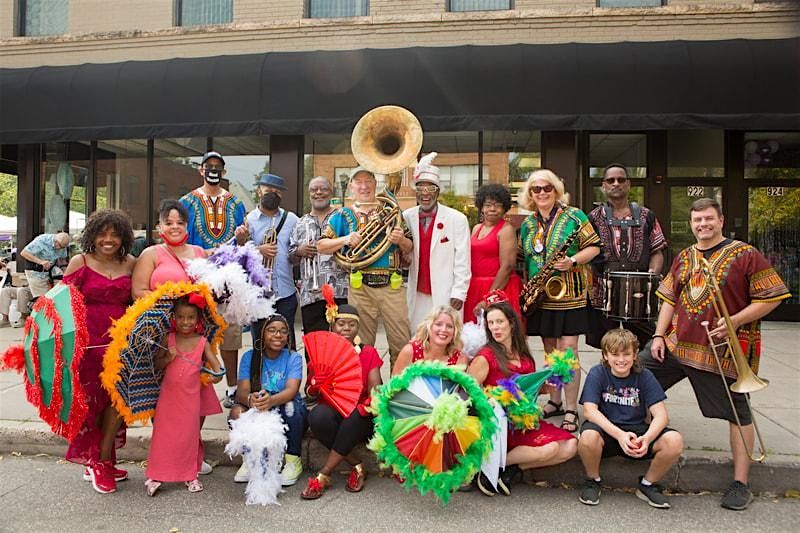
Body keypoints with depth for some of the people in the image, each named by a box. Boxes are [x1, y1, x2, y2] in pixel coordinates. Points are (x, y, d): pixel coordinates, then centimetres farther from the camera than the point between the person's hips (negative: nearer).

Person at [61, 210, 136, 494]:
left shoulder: (130, 264, 8)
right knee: (90, 401, 5)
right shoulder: (79, 262, 0)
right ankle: (95, 462, 21)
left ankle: (102, 462, 16)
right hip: (88, 341, -3)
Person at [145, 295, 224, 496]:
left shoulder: (202, 342, -3)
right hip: (168, 395, 1)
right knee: (163, 433, 5)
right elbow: (156, 364, 1)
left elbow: (214, 362, -10)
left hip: (190, 397, 0)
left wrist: (217, 373, -31)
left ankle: (190, 474, 21)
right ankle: (156, 475, 15)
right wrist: (168, 358, -18)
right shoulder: (169, 339, -1)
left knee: (189, 434, 8)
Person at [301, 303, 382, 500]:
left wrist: (372, 401, -26)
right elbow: (310, 392, 5)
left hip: (358, 419, 0)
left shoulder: (368, 353, 6)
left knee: (358, 415, -36)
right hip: (331, 411, 1)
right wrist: (314, 387, -19)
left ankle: (323, 476, -24)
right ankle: (356, 467, -18)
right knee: (318, 417, -34)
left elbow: (375, 388, -3)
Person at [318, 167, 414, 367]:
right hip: (360, 288, 0)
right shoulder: (343, 215, 10)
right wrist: (346, 239, -11)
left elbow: (409, 248, 12)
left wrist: (401, 240, -10)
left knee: (402, 343, 1)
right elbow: (321, 246, 4)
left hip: (392, 285, 1)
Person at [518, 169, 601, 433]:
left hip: (568, 295, -4)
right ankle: (555, 401, 26)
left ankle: (571, 410, 3)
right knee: (549, 350, 13)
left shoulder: (574, 216, -2)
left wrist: (573, 261, -19)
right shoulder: (527, 224, 11)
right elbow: (523, 259, 17)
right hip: (540, 296, 5)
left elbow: (594, 246, -3)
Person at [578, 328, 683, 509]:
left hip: (636, 431, 3)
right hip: (606, 430, -2)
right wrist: (619, 434, -32)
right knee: (588, 437, -37)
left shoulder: (644, 376, -1)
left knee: (675, 441, -24)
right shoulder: (597, 373, -7)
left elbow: (661, 415, -8)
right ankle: (593, 481, -4)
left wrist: (647, 438, -29)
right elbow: (589, 410, -18)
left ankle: (648, 484, 4)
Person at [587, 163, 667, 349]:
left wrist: (652, 273, -9)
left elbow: (657, 252, 10)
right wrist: (590, 285, -9)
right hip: (603, 296, -1)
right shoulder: (594, 218, 7)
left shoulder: (646, 216, 11)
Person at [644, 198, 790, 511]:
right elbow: (669, 299, 14)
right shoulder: (684, 258, 12)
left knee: (738, 413, 4)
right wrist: (659, 335, 6)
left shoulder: (746, 255, -5)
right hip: (675, 344, 5)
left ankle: (741, 483, 16)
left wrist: (735, 321, -19)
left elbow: (771, 298, -8)